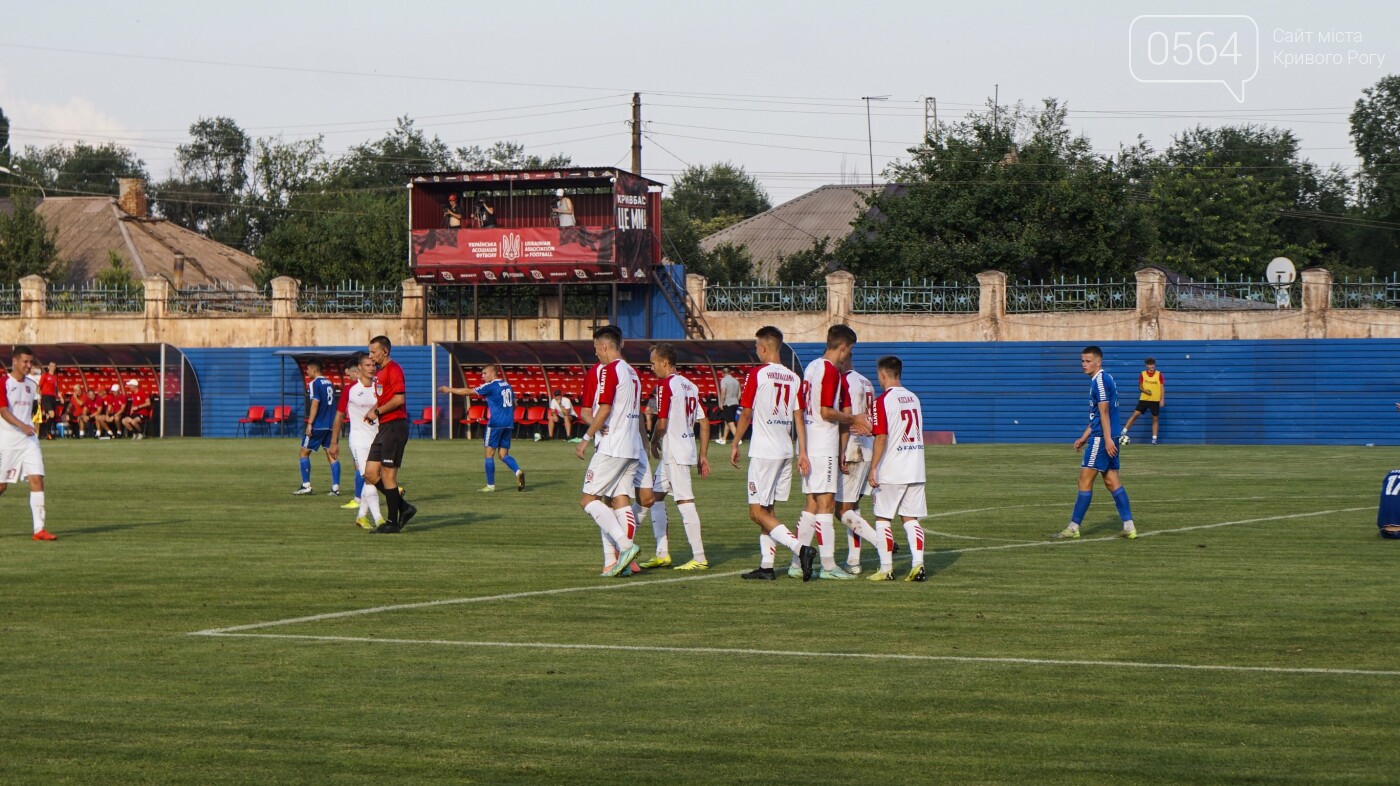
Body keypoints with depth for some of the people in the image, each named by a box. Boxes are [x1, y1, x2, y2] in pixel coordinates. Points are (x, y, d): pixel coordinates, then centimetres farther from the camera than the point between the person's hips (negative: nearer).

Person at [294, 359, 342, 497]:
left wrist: (310, 424, -19)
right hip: (331, 425, 7)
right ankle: (335, 487, -2)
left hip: (318, 425, -7)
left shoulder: (314, 384, -9)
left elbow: (315, 404, -18)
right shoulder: (329, 383, 14)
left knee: (304, 453, 5)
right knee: (331, 455, 5)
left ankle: (306, 486, 1)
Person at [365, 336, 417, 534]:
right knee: (370, 474, 6)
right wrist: (373, 412, 10)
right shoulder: (379, 373, 19)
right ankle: (404, 507, 14)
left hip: (395, 426, -10)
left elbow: (399, 399, -22)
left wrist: (377, 411, -13)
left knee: (388, 475, -6)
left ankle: (392, 523, 2)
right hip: (384, 428, 10)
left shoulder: (393, 369, -12)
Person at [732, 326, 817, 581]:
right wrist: (802, 452, 6)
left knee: (758, 511, -5)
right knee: (766, 510, 14)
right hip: (786, 451, 7)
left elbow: (746, 414, -4)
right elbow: (798, 417, 6)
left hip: (763, 451, -7)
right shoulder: (793, 378, 8)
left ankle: (800, 548, -21)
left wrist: (735, 445, 7)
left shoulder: (757, 375, -9)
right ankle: (766, 566, 12)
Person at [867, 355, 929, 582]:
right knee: (911, 518, 8)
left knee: (882, 518, 4)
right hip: (915, 470, 6)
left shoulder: (882, 401, -11)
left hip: (891, 472, -6)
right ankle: (918, 563, -4)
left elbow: (881, 438, -17)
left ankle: (886, 568, 4)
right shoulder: (914, 398, 11)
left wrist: (873, 468, -13)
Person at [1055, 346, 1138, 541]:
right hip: (1107, 438, 10)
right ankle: (1129, 526, 6)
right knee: (1111, 482, 9)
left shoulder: (1100, 380, -12)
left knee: (1085, 480, -6)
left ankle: (1073, 528, -4)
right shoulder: (1104, 379, 18)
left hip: (1101, 438, -10)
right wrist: (1084, 437, 26)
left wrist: (1107, 439, -22)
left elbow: (1104, 411, -18)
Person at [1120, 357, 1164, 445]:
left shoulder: (1159, 374, -3)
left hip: (1155, 400, 0)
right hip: (1144, 398, 0)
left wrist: (1162, 399, -5)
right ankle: (1123, 433, -6)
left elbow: (1162, 387, 1)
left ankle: (1154, 439, 11)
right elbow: (1140, 386, 6)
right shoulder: (1142, 374, 0)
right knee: (1135, 414, -9)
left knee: (1155, 418, 3)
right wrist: (1144, 391, -15)